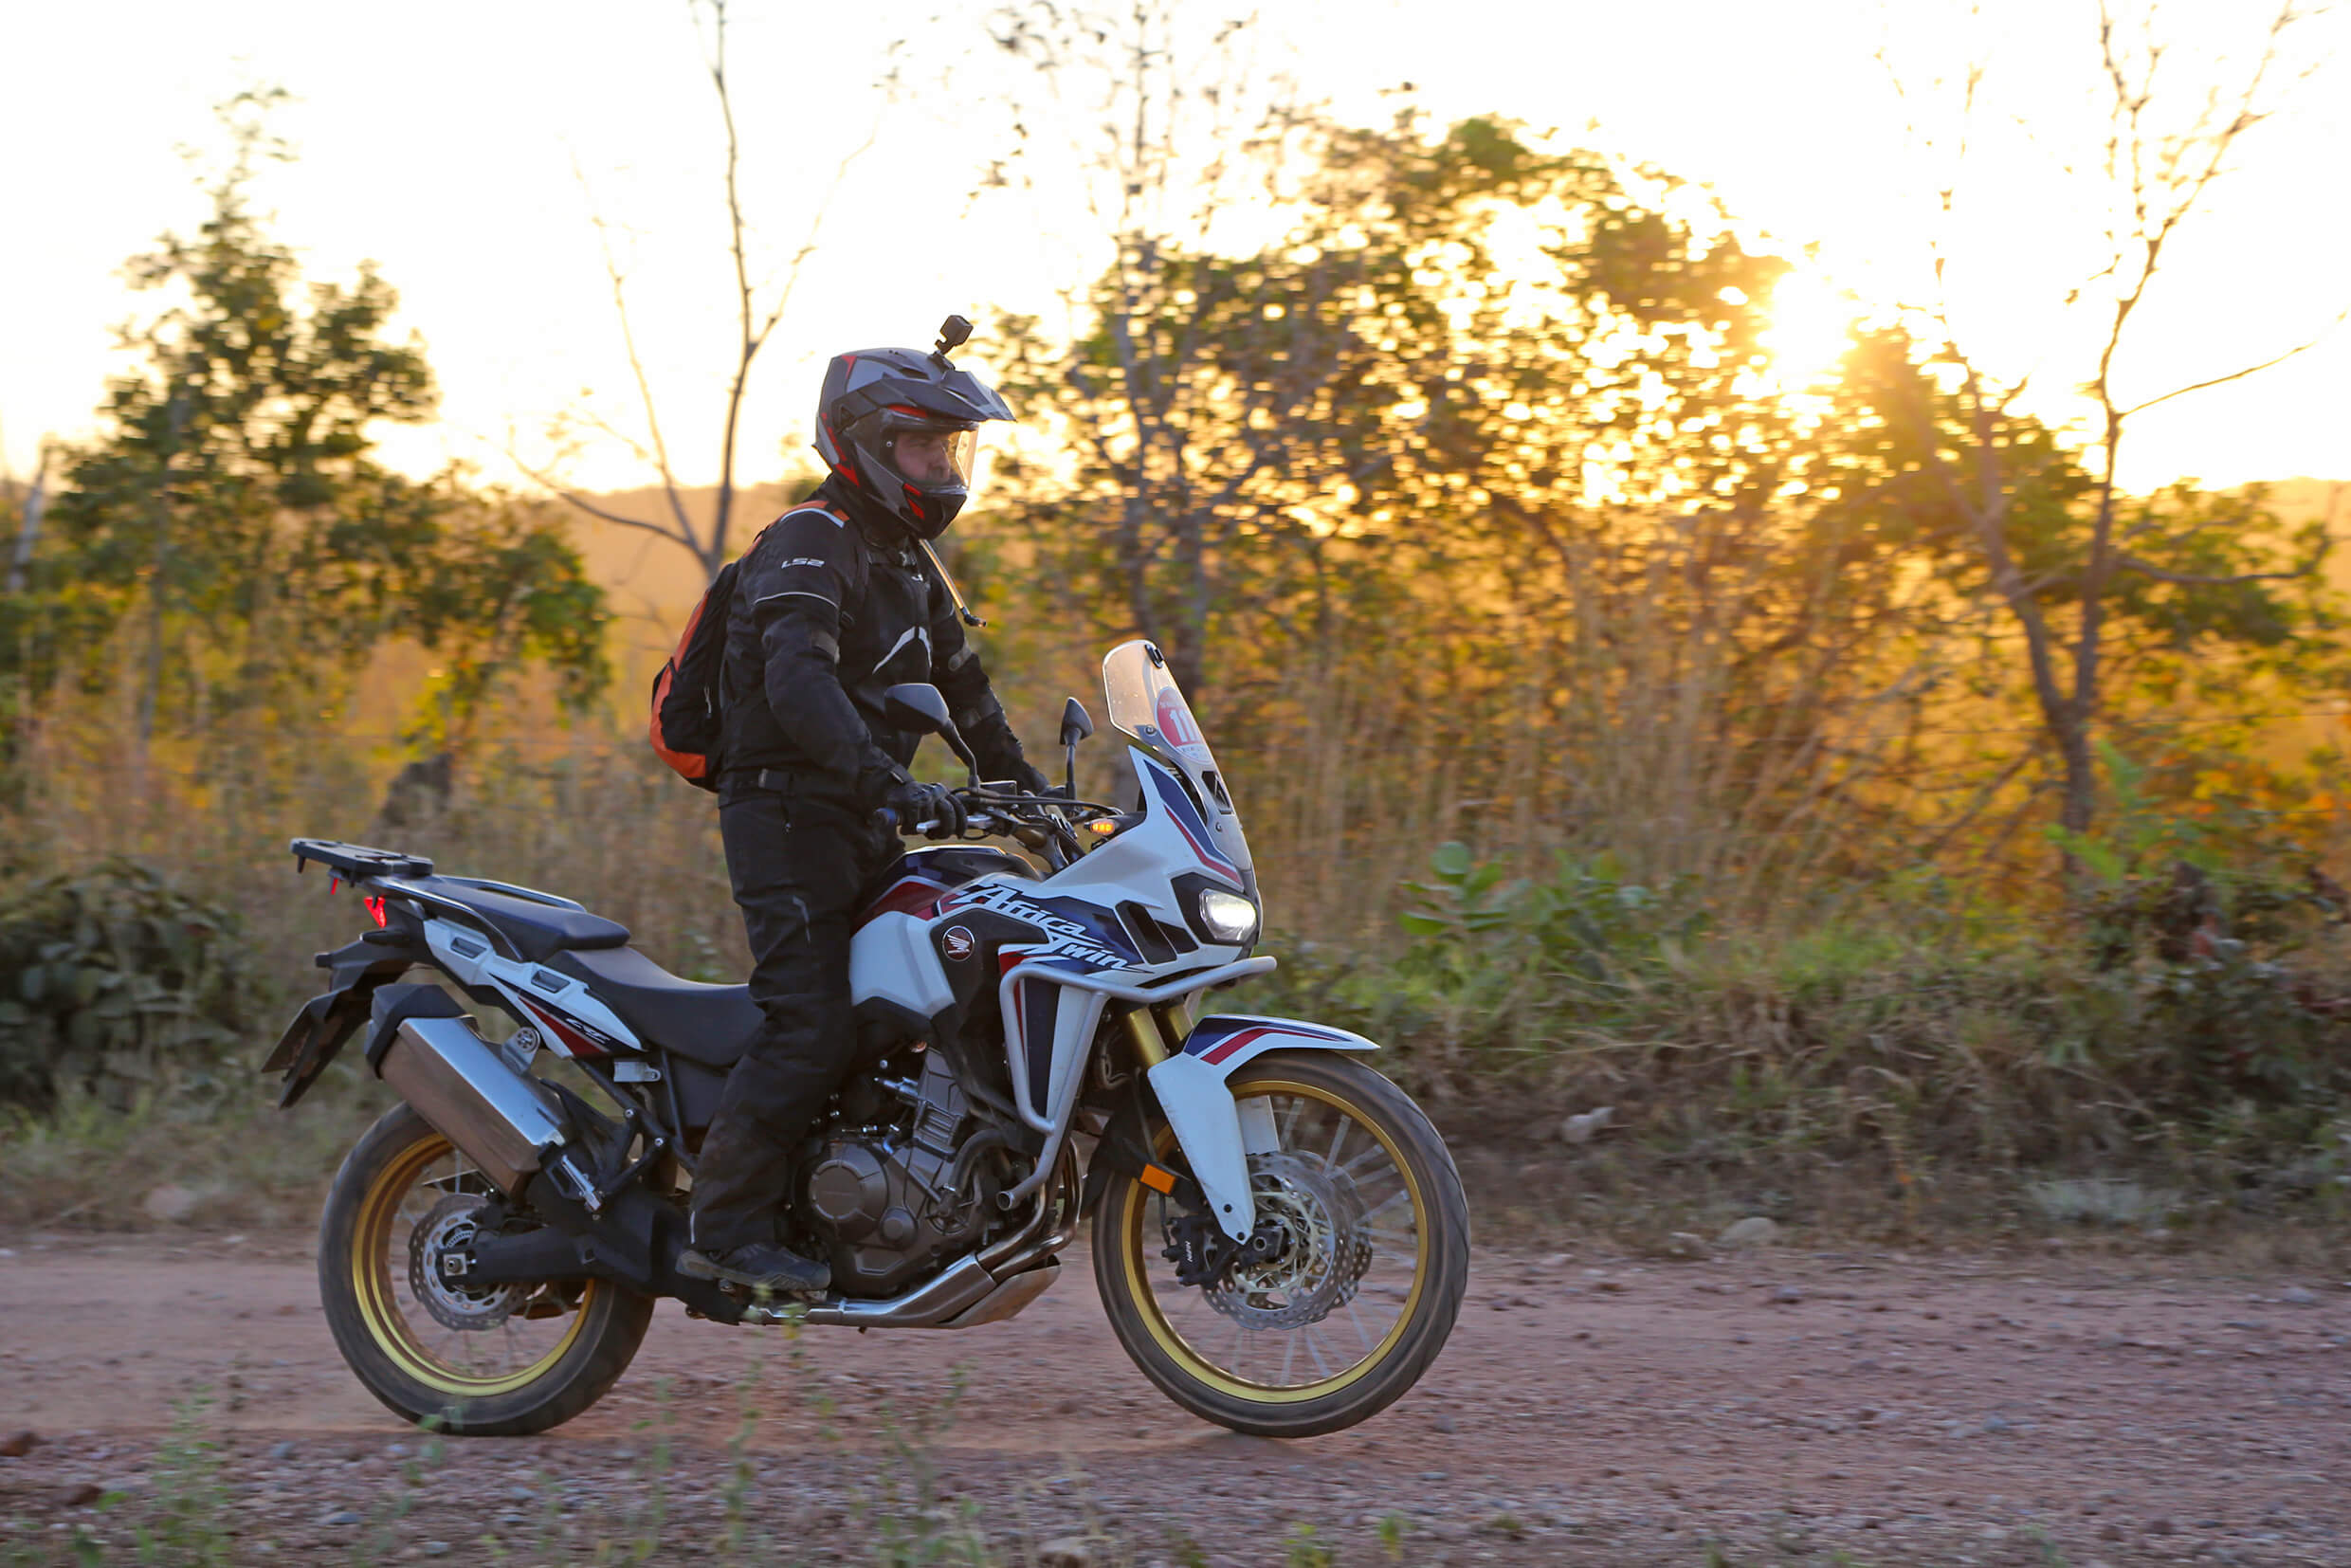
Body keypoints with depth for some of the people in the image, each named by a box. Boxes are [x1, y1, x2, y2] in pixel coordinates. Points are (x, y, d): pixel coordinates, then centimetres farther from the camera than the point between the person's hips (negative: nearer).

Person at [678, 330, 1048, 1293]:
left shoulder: (911, 565, 19)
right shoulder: (811, 544, -11)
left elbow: (964, 691, 28)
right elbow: (798, 678, -28)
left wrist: (1033, 793, 23)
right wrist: (887, 780, -39)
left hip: (859, 825, 9)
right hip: (786, 815, -9)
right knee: (810, 1028, -18)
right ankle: (725, 1229, -15)